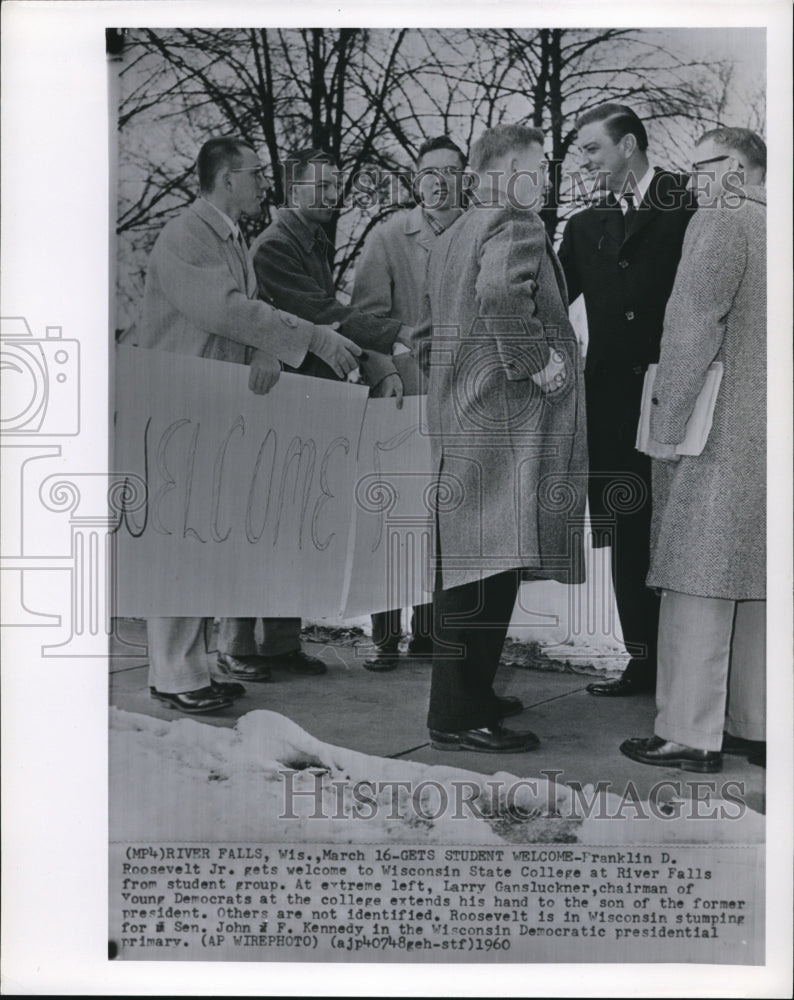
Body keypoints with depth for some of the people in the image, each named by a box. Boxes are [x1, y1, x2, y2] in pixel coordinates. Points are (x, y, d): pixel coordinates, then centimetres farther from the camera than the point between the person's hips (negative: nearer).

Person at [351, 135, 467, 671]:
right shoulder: (388, 235, 5)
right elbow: (370, 310, 2)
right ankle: (386, 636, 8)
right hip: (402, 390, -1)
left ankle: (429, 631, 17)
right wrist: (385, 367, -11)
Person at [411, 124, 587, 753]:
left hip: (457, 420, 10)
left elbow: (425, 336, 25)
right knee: (489, 566, -8)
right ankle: (459, 717, -3)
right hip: (503, 420, -10)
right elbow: (501, 293, -30)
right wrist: (538, 358, -19)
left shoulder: (451, 237, 21)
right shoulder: (517, 226, -8)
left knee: (464, 562, 14)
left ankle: (466, 695, 25)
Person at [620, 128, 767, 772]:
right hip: (767, 442, 8)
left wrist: (667, 426, -12)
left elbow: (693, 328, -15)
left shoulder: (721, 223, -7)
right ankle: (757, 727, 20)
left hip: (721, 432, -8)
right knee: (758, 586, 12)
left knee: (699, 583, -5)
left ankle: (691, 736, 0)